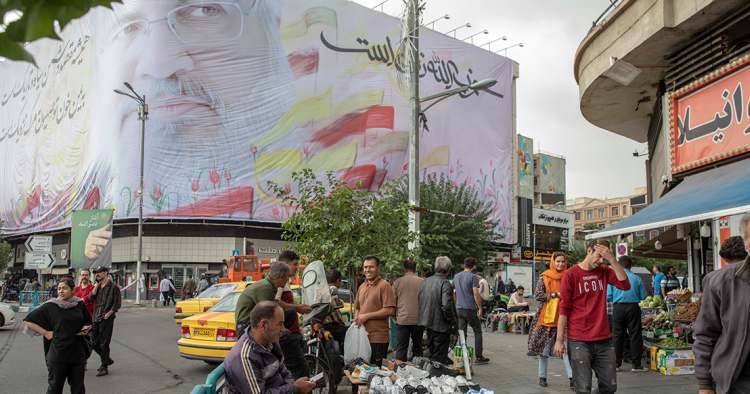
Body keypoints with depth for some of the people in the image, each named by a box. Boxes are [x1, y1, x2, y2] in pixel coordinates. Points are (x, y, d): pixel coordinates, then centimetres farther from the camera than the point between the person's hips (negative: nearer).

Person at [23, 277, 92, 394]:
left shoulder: (80, 305, 6)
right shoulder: (50, 306, -2)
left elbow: (88, 323, 21)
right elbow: (28, 320, 2)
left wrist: (85, 329, -1)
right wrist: (45, 333, -4)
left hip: (77, 353, 3)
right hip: (58, 354, -2)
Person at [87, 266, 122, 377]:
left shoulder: (113, 287, -4)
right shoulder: (97, 287, 16)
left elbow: (117, 304, -7)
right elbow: (91, 297, -2)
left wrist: (108, 314, -14)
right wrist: (97, 284, -2)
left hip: (107, 319, -7)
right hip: (96, 319, 7)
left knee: (104, 343, -3)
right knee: (94, 343, 10)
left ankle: (104, 367, 5)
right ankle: (107, 360, 28)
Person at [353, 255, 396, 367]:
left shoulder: (384, 286, -7)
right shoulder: (362, 287, 17)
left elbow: (389, 311, -15)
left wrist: (367, 316, -13)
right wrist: (356, 320, 4)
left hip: (378, 338, -7)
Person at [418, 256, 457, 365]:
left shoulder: (424, 281, 6)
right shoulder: (445, 283, -18)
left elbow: (419, 301, 13)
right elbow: (446, 306, -25)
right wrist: (453, 322, -12)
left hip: (427, 323, 8)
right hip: (441, 325, -7)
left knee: (432, 354, 21)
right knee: (439, 357, 1)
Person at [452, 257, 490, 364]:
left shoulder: (456, 276, 11)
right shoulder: (473, 277, -8)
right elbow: (476, 294, -16)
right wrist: (480, 308, -12)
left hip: (459, 309, 6)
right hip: (470, 308, -6)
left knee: (462, 333, 8)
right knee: (477, 331, 3)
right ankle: (479, 356, 2)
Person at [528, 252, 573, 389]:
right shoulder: (544, 277, 1)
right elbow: (538, 295, -5)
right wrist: (554, 295, -13)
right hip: (547, 317, -1)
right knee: (544, 347, 6)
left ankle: (572, 377, -10)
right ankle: (542, 376, 17)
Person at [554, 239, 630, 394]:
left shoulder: (604, 271, 10)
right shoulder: (571, 274, -4)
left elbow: (625, 285, -7)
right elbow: (564, 309, -4)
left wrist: (612, 259, -11)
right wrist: (559, 340, -8)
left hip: (603, 340, 5)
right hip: (579, 342, -5)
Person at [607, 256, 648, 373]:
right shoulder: (636, 278, 0)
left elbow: (608, 296, -2)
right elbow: (643, 296, 2)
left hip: (618, 307, 0)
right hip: (633, 308, 0)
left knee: (617, 335, 8)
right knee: (635, 335, 5)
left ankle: (616, 364, 12)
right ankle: (635, 364, 7)